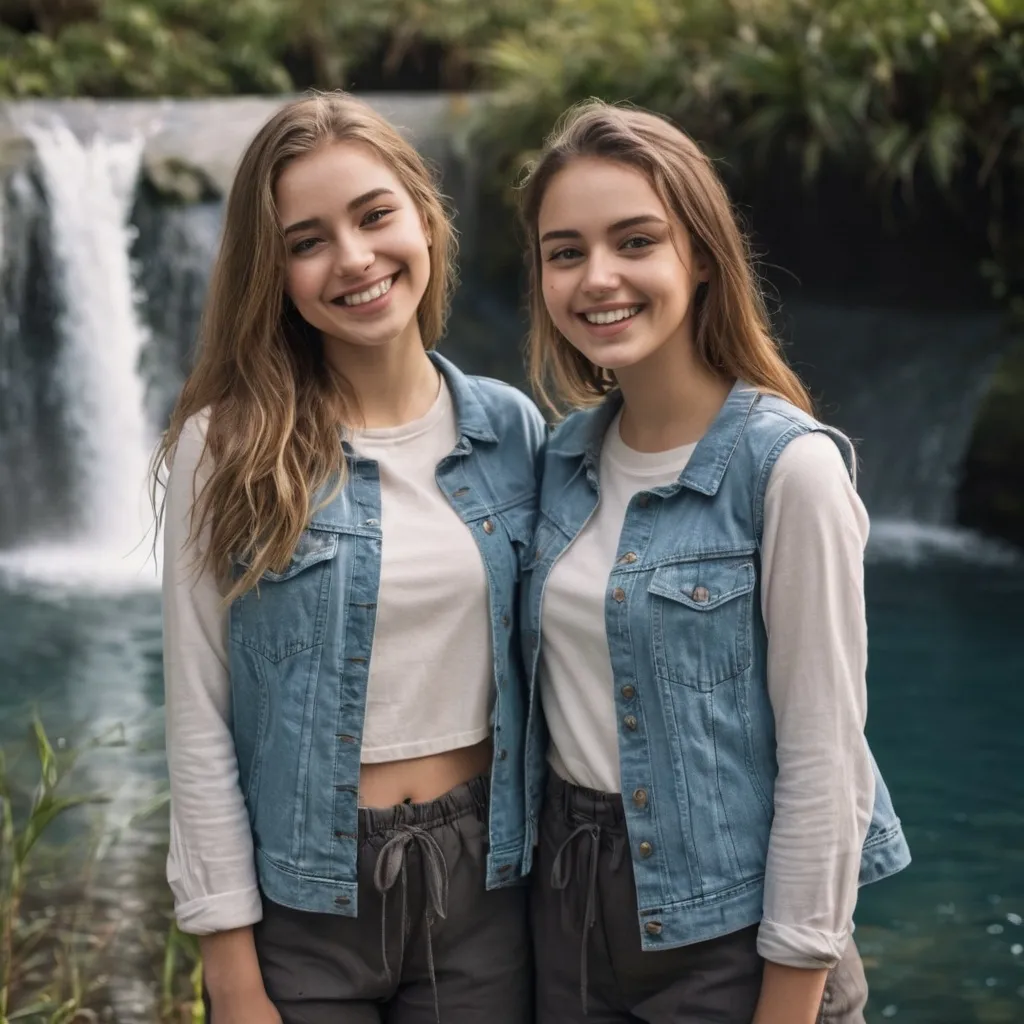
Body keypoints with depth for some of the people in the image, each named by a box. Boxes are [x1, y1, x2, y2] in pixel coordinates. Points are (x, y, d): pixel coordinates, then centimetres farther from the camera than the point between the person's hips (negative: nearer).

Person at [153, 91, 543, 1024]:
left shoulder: (512, 429, 1)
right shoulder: (227, 447, -9)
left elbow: (534, 672, 9)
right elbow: (200, 724, -8)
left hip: (483, 878, 3)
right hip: (306, 900, -3)